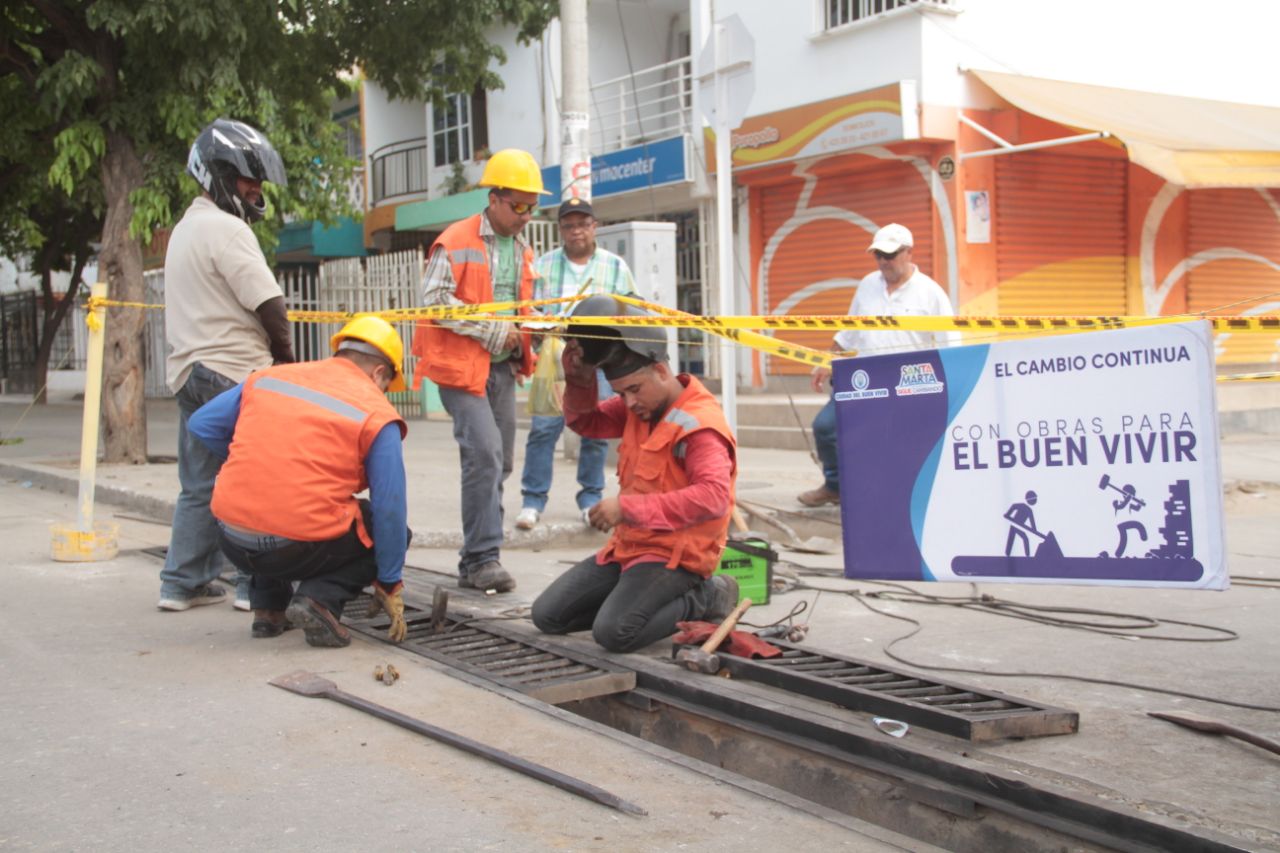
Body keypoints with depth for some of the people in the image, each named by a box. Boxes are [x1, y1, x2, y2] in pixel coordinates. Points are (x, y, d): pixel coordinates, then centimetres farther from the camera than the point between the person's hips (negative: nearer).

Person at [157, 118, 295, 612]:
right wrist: (285, 355, -1)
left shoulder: (183, 230, 19)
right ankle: (256, 584, 2)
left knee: (199, 484, 14)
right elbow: (268, 304, -17)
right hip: (235, 372, -9)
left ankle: (184, 582, 17)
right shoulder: (227, 230, -12)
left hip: (189, 369, 9)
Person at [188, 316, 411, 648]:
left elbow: (202, 425, 14)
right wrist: (390, 586, 8)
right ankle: (321, 598, -3)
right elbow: (389, 511, -2)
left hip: (232, 542, 5)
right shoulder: (377, 414, -1)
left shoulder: (267, 377, 11)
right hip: (301, 549, -5)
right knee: (392, 531, 19)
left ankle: (269, 607, 26)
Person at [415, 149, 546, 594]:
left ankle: (476, 561, 17)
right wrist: (494, 331, -16)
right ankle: (482, 559, -15)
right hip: (461, 364, -8)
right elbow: (435, 300, -15)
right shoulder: (456, 242, -8)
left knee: (499, 461, 8)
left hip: (501, 367, 8)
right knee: (484, 452, -19)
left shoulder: (522, 250, 16)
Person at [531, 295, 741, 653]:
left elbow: (713, 497, -33)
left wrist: (628, 507, -32)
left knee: (614, 632, -29)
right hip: (628, 544, 9)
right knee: (547, 616, 4)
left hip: (676, 553, -9)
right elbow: (586, 423, 19)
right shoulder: (639, 407, 7)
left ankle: (704, 599, -5)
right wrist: (580, 378, -3)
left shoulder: (701, 426, -20)